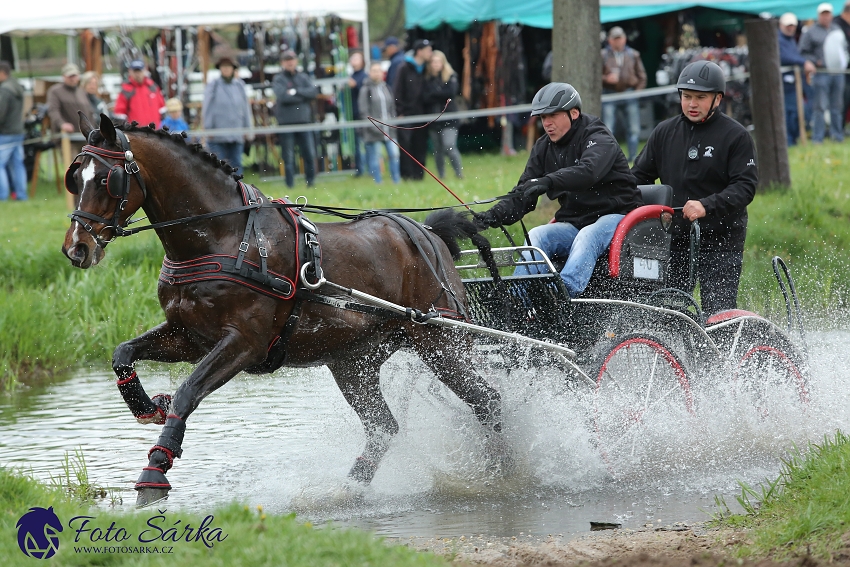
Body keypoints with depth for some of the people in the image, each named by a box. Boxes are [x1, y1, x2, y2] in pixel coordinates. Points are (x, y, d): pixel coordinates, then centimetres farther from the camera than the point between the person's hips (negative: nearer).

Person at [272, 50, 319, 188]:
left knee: (310, 154, -2)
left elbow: (313, 91, -4)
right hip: (286, 123, -2)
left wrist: (296, 91, -13)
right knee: (288, 157, 0)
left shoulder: (303, 77, 11)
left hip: (304, 120, 3)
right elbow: (282, 96, -15)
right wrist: (303, 96, -8)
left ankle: (311, 182, 8)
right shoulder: (279, 79, 1)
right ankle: (290, 185, 6)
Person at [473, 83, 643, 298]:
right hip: (574, 222, 6)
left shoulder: (599, 139, -10)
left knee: (587, 237, -36)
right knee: (536, 236, -20)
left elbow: (588, 171, -33)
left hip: (615, 216, -6)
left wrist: (547, 183, -48)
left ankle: (565, 292, -56)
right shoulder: (544, 148, 10)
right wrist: (495, 215, -15)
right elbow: (522, 195, 6)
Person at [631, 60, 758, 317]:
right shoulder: (664, 132, 11)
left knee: (719, 314, -10)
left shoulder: (736, 136, -2)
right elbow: (640, 176, 16)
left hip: (720, 240, -4)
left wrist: (707, 206, -24)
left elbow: (745, 187, -9)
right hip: (673, 237, 4)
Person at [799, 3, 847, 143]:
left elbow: (845, 48, 25)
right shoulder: (811, 32, 0)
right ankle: (817, 137, -5)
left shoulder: (837, 30, 16)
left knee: (837, 106, 9)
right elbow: (804, 53, -2)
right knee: (820, 107, -8)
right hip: (821, 72, -5)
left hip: (837, 72, 5)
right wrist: (816, 62, -14)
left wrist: (843, 60, 7)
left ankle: (837, 134, 17)